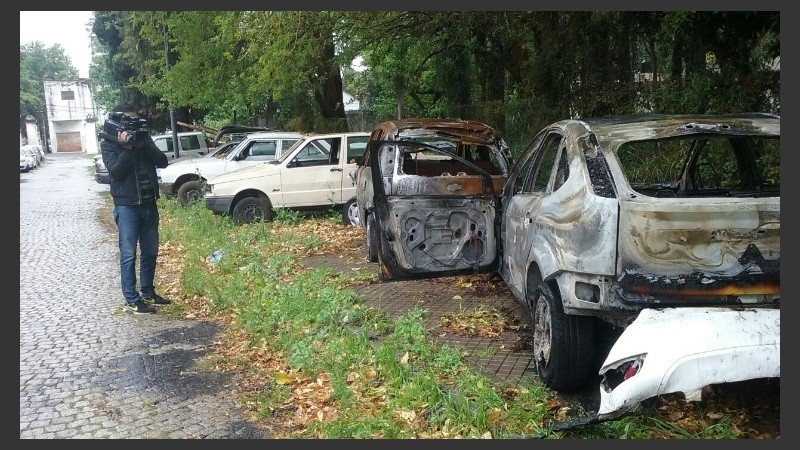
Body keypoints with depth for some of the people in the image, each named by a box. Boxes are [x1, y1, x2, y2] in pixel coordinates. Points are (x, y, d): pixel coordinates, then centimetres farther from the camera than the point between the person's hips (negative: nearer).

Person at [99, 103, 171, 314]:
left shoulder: (143, 138, 10)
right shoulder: (109, 143, -3)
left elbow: (163, 162, -2)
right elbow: (115, 172, -15)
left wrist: (143, 145, -14)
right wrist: (126, 148, -22)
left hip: (149, 204, 5)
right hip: (127, 206, -5)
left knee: (150, 252, 12)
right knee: (128, 254, -3)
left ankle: (147, 293, 25)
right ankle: (132, 300, 2)